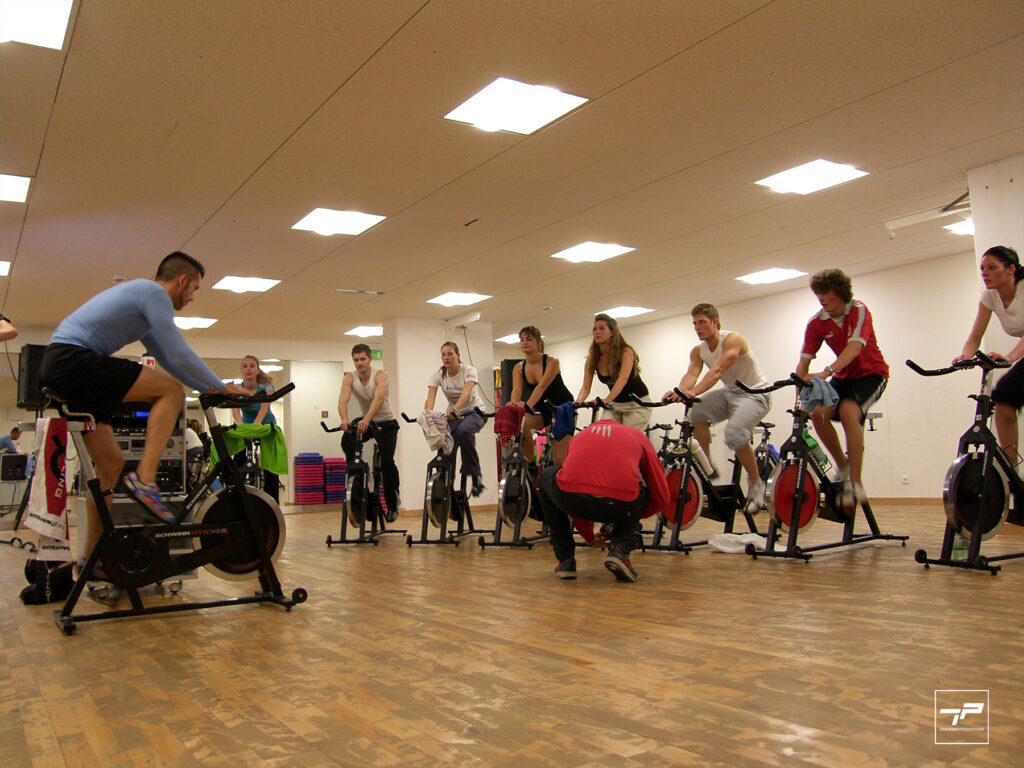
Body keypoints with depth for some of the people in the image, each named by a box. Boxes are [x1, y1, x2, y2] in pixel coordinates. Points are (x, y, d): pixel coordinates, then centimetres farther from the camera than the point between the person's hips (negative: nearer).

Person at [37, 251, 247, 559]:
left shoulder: (140, 292, 25)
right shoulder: (154, 293, -6)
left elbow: (166, 358, 29)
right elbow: (181, 355, -11)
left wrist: (209, 389, 26)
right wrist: (222, 387, 1)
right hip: (74, 359, -10)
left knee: (111, 463, 11)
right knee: (171, 391, -11)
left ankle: (91, 557, 16)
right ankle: (144, 479, -19)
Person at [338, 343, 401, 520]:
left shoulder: (380, 375, -21)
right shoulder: (349, 378, -10)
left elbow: (378, 398, -39)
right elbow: (343, 400, -28)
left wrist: (366, 420, -56)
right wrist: (344, 419, -49)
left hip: (386, 422, -4)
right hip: (364, 420, 4)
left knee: (387, 461, -16)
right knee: (347, 440, -27)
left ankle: (393, 505, 1)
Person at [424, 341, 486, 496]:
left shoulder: (469, 371, -17)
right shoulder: (438, 374, -8)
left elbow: (465, 393, -35)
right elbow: (430, 398, -22)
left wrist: (454, 410, -54)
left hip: (473, 412, -4)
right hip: (453, 415, 4)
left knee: (463, 430, -36)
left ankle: (476, 475, -22)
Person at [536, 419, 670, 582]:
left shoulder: (580, 435, 37)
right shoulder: (638, 436, 30)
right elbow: (662, 499, 28)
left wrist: (590, 537, 55)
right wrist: (632, 517, 48)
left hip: (569, 496, 1)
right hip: (620, 505, -1)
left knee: (546, 477, 37)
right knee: (641, 493, 37)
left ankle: (565, 560, 29)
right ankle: (620, 549, 11)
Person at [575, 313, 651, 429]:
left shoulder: (626, 352, -21)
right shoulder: (592, 358, -7)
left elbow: (623, 379, -36)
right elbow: (586, 386, -14)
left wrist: (607, 400, -52)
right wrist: (579, 400, -37)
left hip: (637, 404, -4)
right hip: (615, 404, 5)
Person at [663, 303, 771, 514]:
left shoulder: (732, 339, -20)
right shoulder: (698, 351, 1)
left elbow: (718, 370, -35)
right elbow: (692, 373, -17)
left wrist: (694, 392, -50)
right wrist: (679, 392, -40)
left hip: (755, 393, -7)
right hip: (730, 393, 7)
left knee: (734, 433, -30)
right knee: (697, 411, -18)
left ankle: (756, 483, -9)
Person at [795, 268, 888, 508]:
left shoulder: (858, 311, -19)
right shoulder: (817, 323, -6)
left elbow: (854, 347, -35)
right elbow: (804, 360, -11)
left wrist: (826, 372, -51)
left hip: (871, 374, -5)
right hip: (844, 377, 5)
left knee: (848, 411, -33)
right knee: (818, 412, -22)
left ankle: (856, 484, -28)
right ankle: (843, 465, 2)